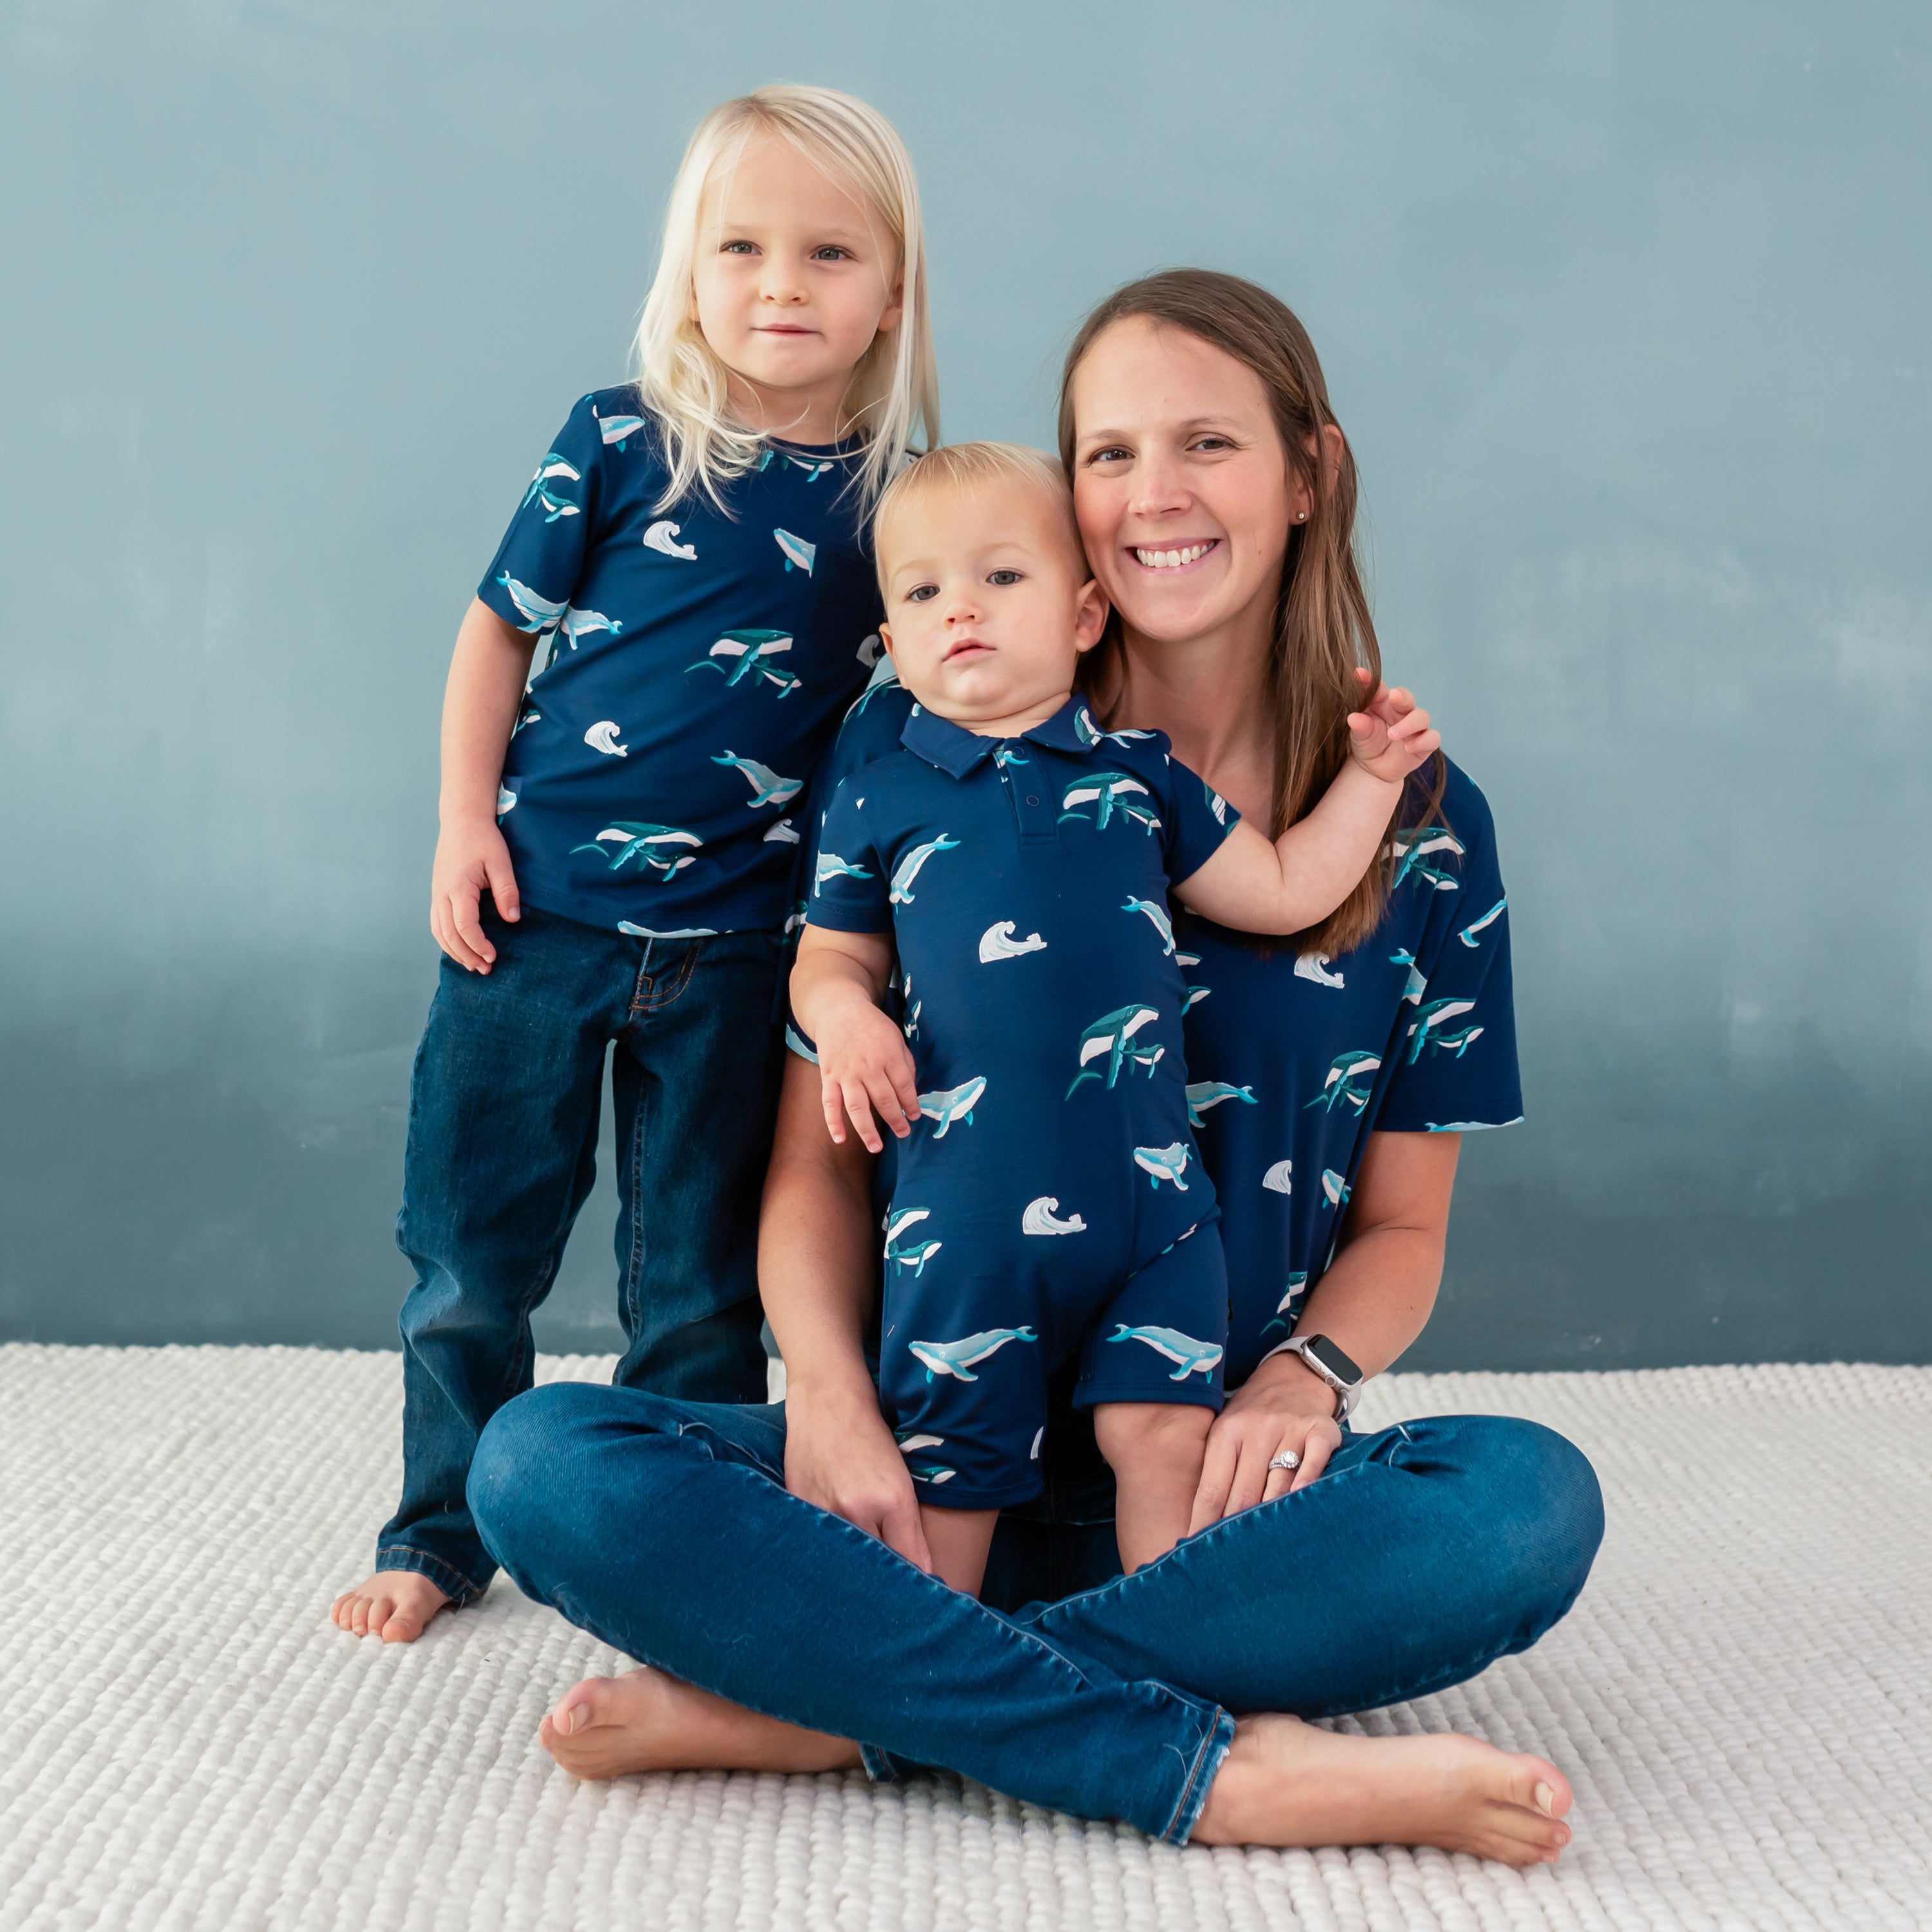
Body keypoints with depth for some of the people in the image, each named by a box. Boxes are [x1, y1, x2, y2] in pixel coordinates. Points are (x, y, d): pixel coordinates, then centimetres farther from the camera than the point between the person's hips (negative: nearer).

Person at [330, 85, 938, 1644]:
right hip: (539, 904, 0)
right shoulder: (617, 444, -4)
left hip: (734, 944, 1)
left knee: (701, 1282, 11)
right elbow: (500, 629, 4)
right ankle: (441, 1533, 28)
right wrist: (465, 822, -3)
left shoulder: (904, 502, -1)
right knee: (470, 1244, 9)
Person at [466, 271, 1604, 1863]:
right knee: (543, 1466, -26)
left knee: (1532, 1504, -29)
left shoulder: (1417, 821, 4)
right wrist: (830, 1396, -18)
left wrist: (1303, 1376, -13)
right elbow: (819, 1156, 1)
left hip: (1198, 1494, 1)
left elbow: (1402, 1226, 9)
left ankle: (833, 1706, -25)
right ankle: (1222, 1771, -28)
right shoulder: (917, 746, 2)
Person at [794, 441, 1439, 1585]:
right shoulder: (877, 803, 7)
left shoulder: (1141, 774, 11)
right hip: (967, 1215, -1)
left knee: (1165, 1433, -3)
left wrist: (1370, 775, 13)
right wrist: (844, 1015, -6)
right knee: (948, 1466, 5)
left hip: (1153, 1192, 1)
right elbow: (833, 957, 15)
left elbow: (1285, 891, 17)